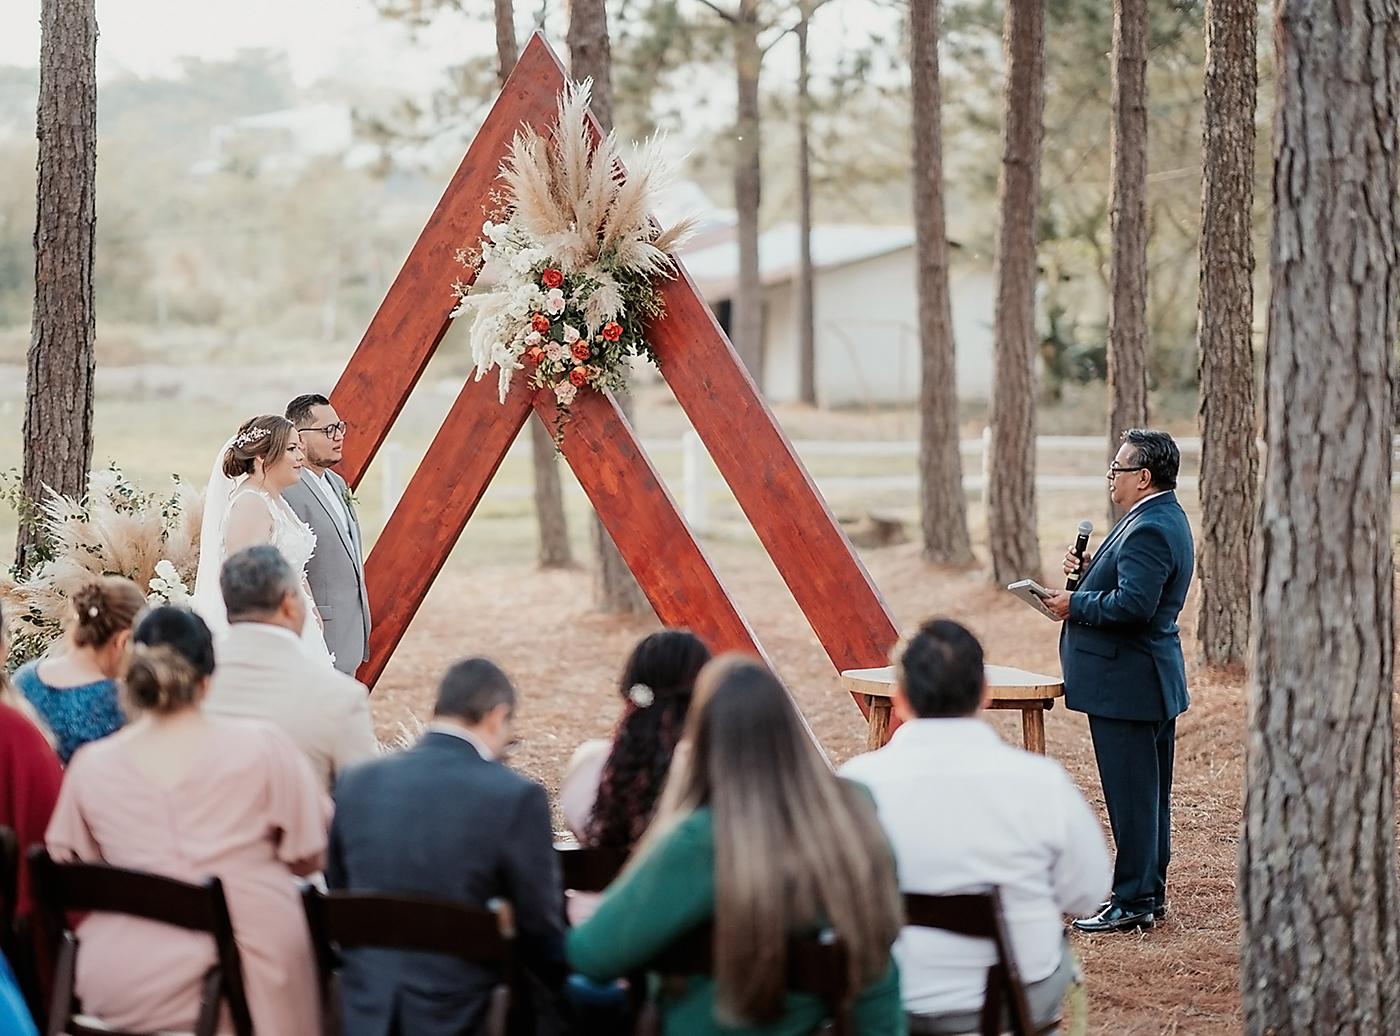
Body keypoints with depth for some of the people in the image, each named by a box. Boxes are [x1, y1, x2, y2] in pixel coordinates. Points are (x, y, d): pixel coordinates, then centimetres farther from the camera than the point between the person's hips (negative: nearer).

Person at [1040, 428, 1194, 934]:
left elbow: (1133, 605, -29)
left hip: (1126, 683, -11)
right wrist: (1092, 569, 3)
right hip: (1153, 680, 11)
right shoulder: (1165, 518, 13)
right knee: (1148, 793, 16)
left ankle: (1132, 902, 0)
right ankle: (1149, 893, 24)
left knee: (1131, 795, -5)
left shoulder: (1149, 530, -21)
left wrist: (1075, 604, -16)